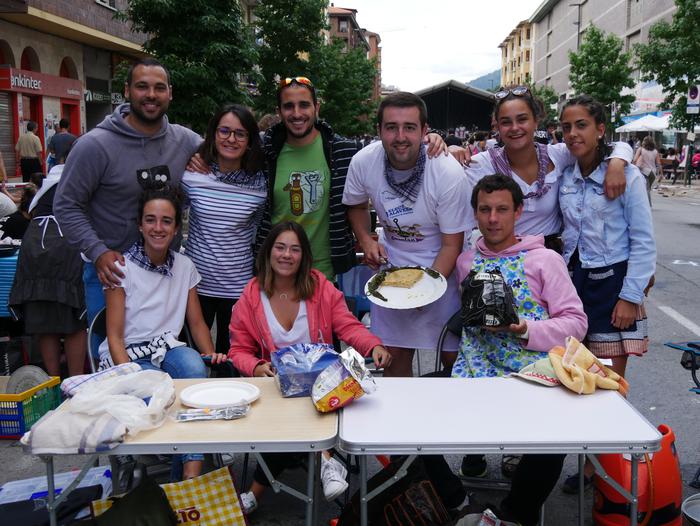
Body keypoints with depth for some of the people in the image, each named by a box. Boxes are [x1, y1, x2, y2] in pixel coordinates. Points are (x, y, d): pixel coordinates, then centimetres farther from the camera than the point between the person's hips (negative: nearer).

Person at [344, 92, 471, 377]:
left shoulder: (449, 173, -23)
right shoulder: (363, 162, -14)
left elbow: (451, 244, -15)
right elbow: (356, 206, 9)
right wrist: (366, 240, -8)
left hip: (441, 268, -2)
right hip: (392, 264, 3)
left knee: (452, 353, 4)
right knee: (394, 354, 10)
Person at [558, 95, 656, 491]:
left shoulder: (627, 176, -8)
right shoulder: (564, 178, 6)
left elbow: (644, 243, -9)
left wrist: (630, 297, -12)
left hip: (613, 283, -5)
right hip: (573, 280, 5)